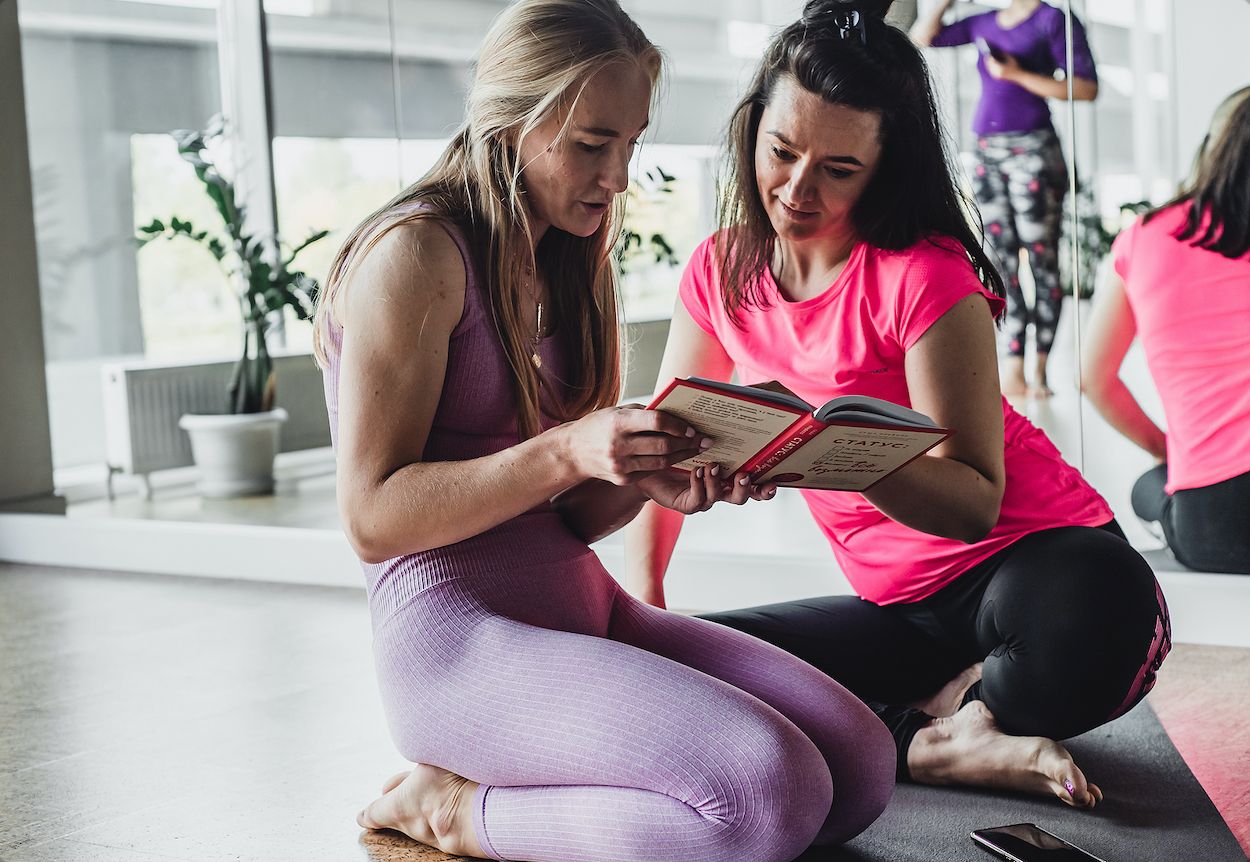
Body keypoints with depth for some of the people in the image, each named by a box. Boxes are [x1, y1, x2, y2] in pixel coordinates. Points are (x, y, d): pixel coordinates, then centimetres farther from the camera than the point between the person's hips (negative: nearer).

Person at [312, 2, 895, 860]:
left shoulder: (572, 260, 16)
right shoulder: (416, 252, -10)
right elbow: (372, 517, -15)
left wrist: (651, 481, -7)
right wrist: (567, 452, -25)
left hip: (587, 611, 9)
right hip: (460, 638, -9)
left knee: (861, 765, -7)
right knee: (771, 791, -26)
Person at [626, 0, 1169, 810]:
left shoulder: (924, 277, -18)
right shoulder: (721, 273, 0)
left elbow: (975, 503, -23)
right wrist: (641, 594, -6)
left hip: (1035, 562, -5)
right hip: (899, 605, 5)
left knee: (1100, 616, -41)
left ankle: (943, 709, -8)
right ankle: (935, 748, -14)